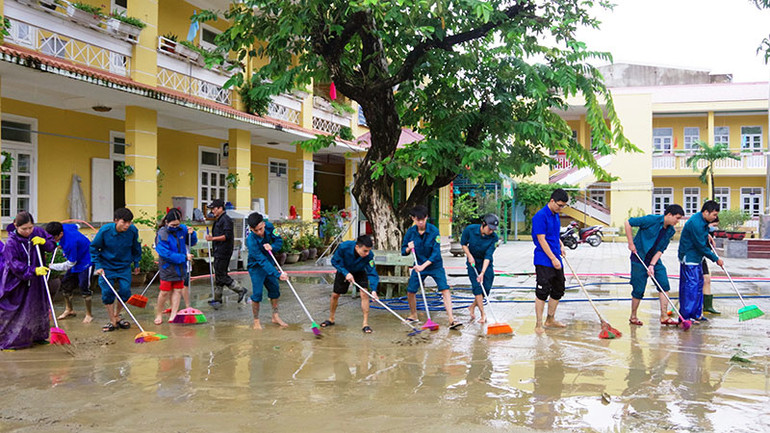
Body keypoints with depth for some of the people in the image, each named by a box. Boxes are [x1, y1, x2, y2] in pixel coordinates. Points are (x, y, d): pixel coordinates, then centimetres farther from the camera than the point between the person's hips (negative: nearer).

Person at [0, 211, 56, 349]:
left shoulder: (38, 232, -5)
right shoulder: (12, 241, -19)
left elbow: (52, 245, 7)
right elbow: (14, 264, -23)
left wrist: (43, 242, -15)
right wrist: (33, 270, -34)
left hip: (35, 281, 5)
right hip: (17, 282, -5)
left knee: (38, 307, 14)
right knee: (13, 312, -4)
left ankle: (38, 336, 28)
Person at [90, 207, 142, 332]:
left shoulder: (133, 231, -15)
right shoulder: (105, 230, -20)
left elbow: (136, 248, 5)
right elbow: (94, 247, -5)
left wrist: (136, 263, 12)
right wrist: (98, 266, -10)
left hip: (124, 266, 1)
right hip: (107, 266, -1)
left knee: (125, 292, -4)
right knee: (107, 293, -3)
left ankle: (116, 315, 23)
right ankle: (113, 321, 10)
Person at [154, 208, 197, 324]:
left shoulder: (182, 229, -2)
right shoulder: (162, 234, -17)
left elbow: (192, 242, 12)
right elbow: (167, 254, -22)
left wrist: (191, 234, -9)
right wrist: (184, 257, -21)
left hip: (180, 267, 5)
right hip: (167, 267, -5)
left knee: (178, 290, 6)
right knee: (165, 292, 1)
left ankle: (173, 315, 14)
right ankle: (159, 314, 19)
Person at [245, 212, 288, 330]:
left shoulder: (269, 227, -16)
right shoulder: (251, 241, -32)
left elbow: (279, 240, -4)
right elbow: (262, 261, -36)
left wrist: (272, 247, -28)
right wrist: (278, 274, -42)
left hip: (269, 264, 6)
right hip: (256, 267, -6)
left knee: (274, 289, 11)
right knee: (257, 293, -8)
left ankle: (275, 317, 26)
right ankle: (256, 321, 8)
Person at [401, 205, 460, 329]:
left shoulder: (434, 231, -17)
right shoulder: (410, 232, -6)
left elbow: (436, 253, -20)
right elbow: (403, 251, 2)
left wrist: (423, 266, -28)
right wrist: (408, 248, -21)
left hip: (435, 265, -3)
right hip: (419, 265, 3)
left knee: (445, 289, -17)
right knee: (410, 291, 1)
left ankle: (451, 319, -18)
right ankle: (413, 315, 27)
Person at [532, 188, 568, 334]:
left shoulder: (556, 216, 12)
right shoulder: (540, 216, -15)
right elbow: (541, 240, -19)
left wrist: (561, 245, 10)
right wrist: (553, 258, -20)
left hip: (556, 261, 9)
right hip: (544, 262, -9)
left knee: (558, 291, 15)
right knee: (542, 293, -6)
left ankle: (550, 320, 29)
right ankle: (539, 324, 2)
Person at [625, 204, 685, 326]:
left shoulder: (671, 231, 1)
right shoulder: (652, 220, -18)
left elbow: (661, 250, 0)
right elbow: (628, 222, -16)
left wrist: (652, 265, -12)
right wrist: (631, 243, -15)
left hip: (654, 258, 6)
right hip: (639, 257, -6)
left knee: (664, 283, -4)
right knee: (639, 289, -1)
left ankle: (664, 316, 3)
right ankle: (633, 317, 16)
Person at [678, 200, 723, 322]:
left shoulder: (703, 221, 7)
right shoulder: (695, 223, -24)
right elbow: (701, 246, -20)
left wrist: (707, 235, 11)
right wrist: (716, 259, -12)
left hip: (696, 258, 10)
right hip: (688, 258, -10)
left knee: (699, 284, 13)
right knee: (690, 286, -10)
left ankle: (696, 314, 21)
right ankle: (685, 316, -6)